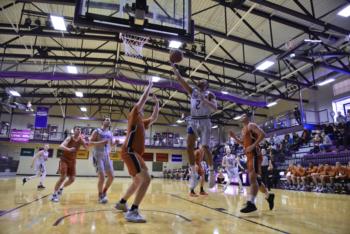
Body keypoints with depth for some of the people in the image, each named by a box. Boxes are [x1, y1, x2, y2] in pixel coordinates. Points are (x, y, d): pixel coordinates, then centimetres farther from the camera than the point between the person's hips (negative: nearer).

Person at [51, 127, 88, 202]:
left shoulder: (81, 139, -2)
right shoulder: (69, 138, -13)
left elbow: (86, 148, -12)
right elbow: (60, 146, -26)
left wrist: (84, 141, -28)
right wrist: (68, 149, -43)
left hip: (72, 161, 5)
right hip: (64, 160, -5)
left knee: (72, 179, 2)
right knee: (63, 177, -15)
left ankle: (61, 188, 28)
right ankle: (54, 194, 0)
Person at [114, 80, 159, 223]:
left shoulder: (142, 122, 22)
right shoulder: (133, 117, 1)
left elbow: (154, 118, 29)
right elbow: (142, 101, -5)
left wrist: (156, 104, 22)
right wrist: (149, 86, 5)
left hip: (134, 153, 10)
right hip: (129, 152, -10)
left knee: (138, 181, 21)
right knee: (146, 179, -21)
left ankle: (121, 203, 35)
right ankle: (132, 212, -22)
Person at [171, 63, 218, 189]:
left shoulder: (209, 94, 5)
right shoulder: (192, 91, 15)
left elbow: (215, 108, -10)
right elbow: (180, 79, 8)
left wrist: (204, 99, -19)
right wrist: (174, 67, 0)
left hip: (204, 121, -4)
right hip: (193, 121, 4)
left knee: (205, 147, -11)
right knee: (189, 147, -6)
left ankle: (211, 172, 8)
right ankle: (194, 174, 3)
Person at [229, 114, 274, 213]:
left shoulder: (251, 125, -4)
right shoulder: (243, 130, 23)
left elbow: (262, 134, -17)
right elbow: (243, 143, 28)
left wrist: (253, 145, -23)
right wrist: (234, 137, 15)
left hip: (254, 154, -10)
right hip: (249, 155, 10)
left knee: (253, 178, -16)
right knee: (255, 178, 14)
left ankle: (251, 203, -19)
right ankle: (269, 196, 30)